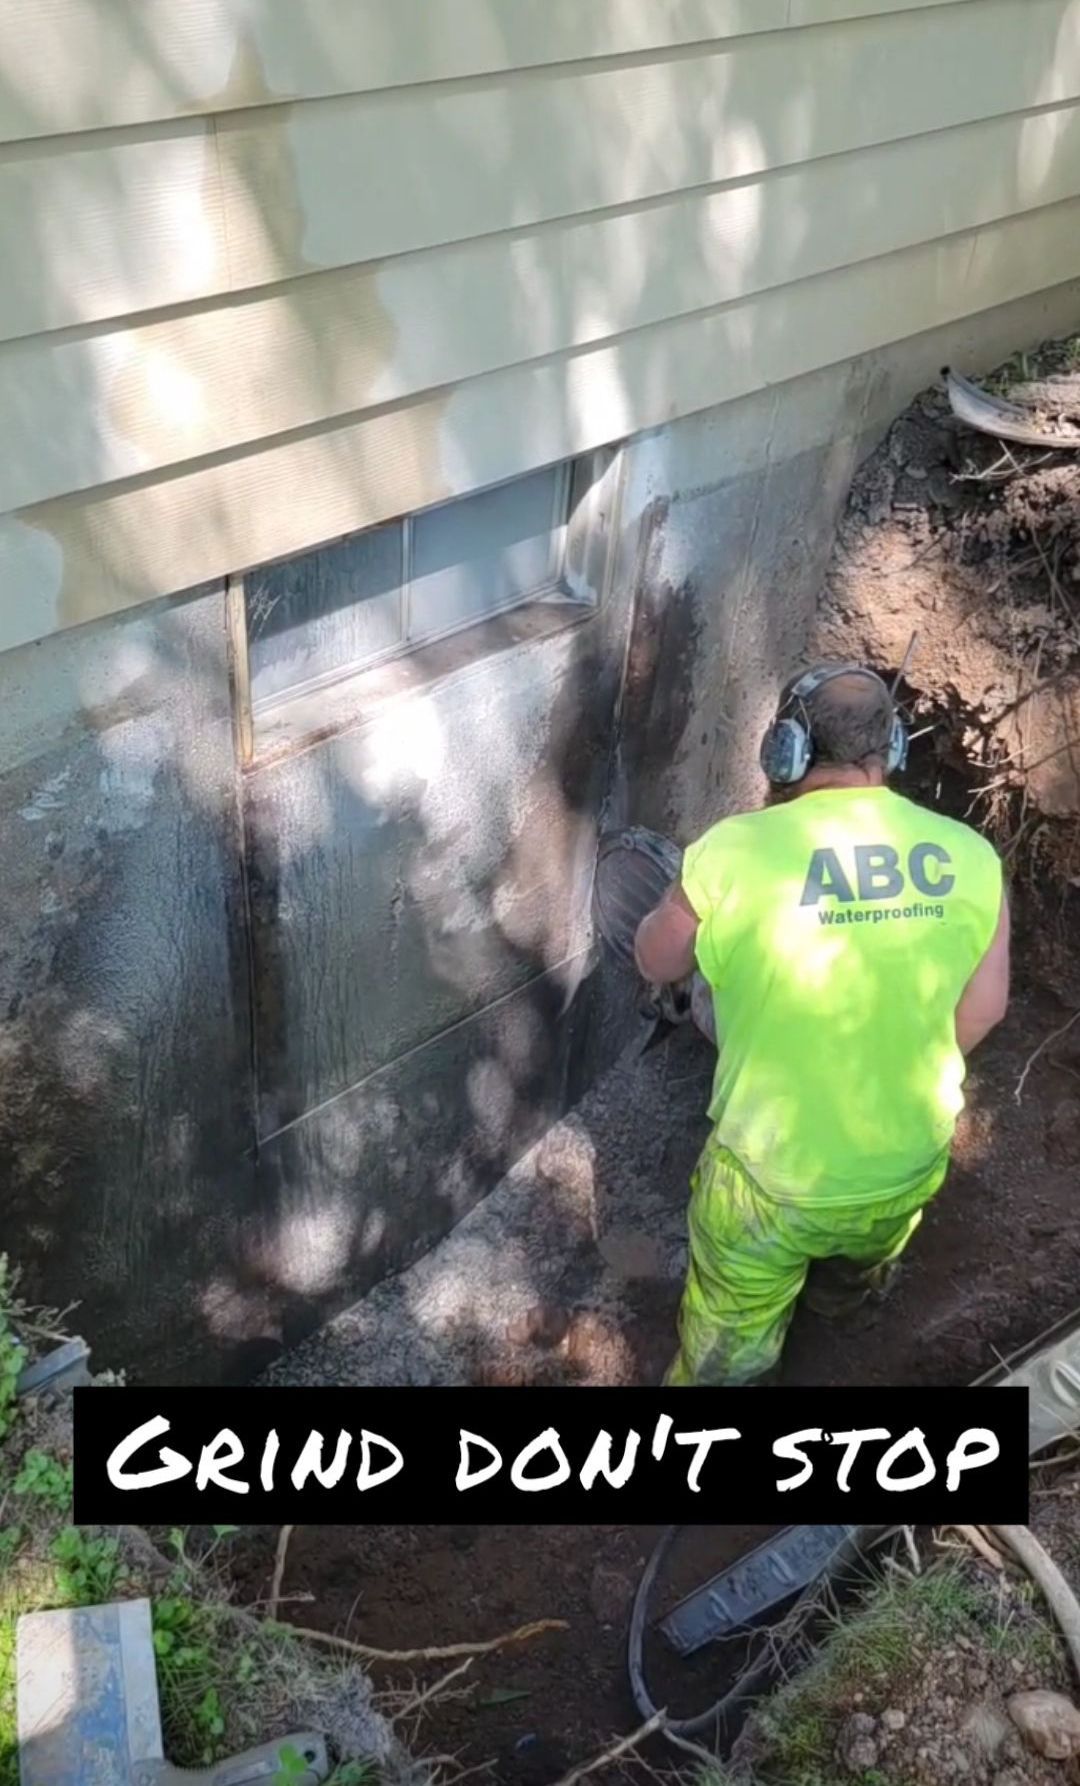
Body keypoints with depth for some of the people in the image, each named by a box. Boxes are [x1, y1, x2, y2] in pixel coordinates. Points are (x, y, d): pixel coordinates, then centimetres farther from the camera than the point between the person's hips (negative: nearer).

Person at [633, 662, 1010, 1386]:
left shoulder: (737, 853, -23)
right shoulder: (969, 857, -13)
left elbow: (656, 962, -5)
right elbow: (982, 1009, -1)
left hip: (773, 1172, -4)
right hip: (913, 1162, 4)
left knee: (732, 1337, 23)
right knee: (862, 1256, 39)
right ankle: (842, 1290, 69)